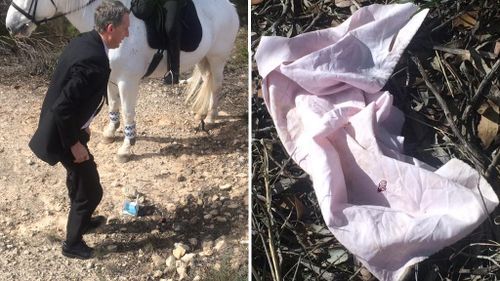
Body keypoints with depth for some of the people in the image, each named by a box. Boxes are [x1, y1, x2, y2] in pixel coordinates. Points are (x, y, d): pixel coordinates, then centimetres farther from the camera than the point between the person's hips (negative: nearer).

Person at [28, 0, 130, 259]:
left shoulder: (84, 41, -2)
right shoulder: (94, 63, -32)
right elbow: (61, 109, -31)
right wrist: (74, 144, -19)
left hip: (64, 126, 10)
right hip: (62, 134, -9)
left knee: (78, 178, 29)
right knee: (91, 191, 7)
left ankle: (82, 221, 52)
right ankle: (72, 243, 27)